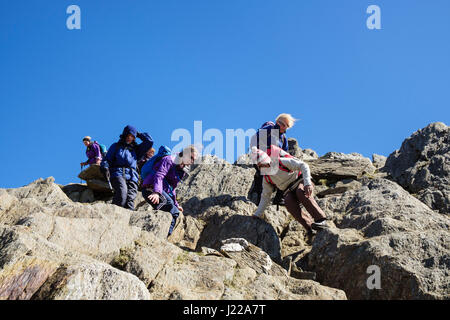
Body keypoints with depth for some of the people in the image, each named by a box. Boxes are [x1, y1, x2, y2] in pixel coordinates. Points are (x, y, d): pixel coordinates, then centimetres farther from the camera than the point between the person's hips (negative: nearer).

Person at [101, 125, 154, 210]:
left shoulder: (136, 149, 27)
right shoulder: (116, 146, 22)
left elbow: (150, 141, 26)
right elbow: (106, 159, 15)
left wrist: (138, 134, 27)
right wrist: (105, 168, -4)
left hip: (132, 177, 2)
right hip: (118, 174, -2)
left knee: (130, 199, -21)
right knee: (122, 192, -33)